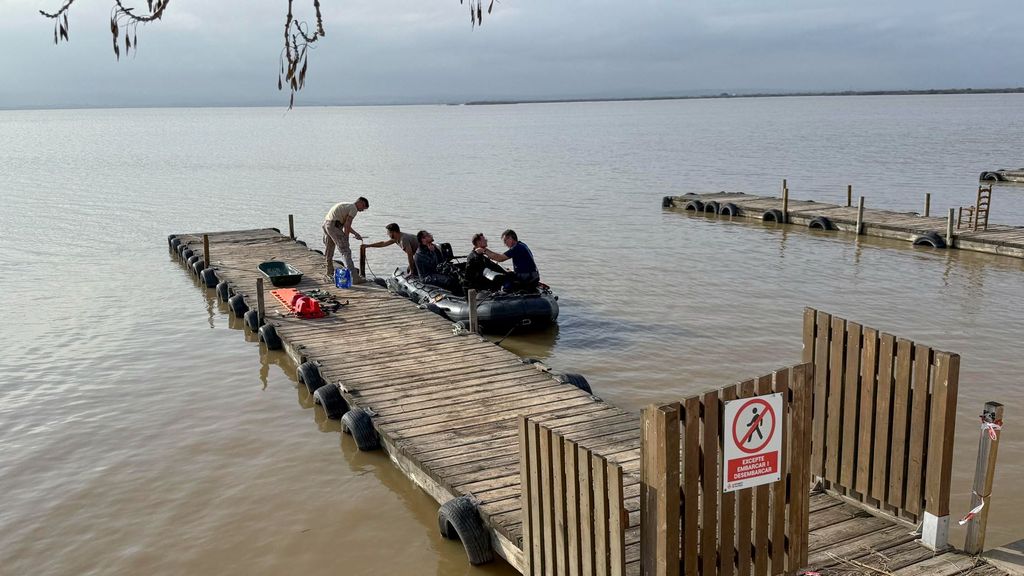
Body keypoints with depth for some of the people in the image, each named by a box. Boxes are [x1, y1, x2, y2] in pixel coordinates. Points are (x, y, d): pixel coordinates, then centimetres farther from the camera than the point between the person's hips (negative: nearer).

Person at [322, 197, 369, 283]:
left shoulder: (346, 206, 25)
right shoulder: (354, 209, -5)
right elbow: (347, 226, -11)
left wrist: (356, 233, 31)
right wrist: (345, 239, -2)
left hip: (326, 224, 10)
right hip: (334, 226, -10)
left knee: (328, 251, 25)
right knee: (346, 251, -10)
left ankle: (330, 273, 43)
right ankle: (354, 278, -16)